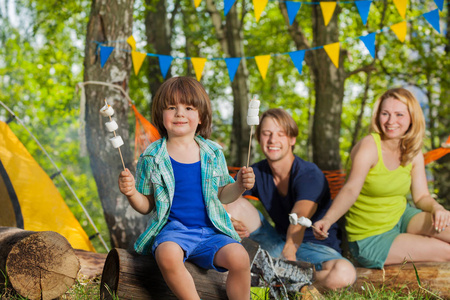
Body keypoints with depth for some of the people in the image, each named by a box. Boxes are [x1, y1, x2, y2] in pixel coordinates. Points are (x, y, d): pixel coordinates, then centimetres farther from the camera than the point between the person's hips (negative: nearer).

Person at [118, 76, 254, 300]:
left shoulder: (213, 153, 9)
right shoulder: (152, 157, 4)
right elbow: (146, 205, 8)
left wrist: (239, 186, -3)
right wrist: (132, 194, -13)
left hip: (210, 230, 2)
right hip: (172, 229, -2)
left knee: (239, 257, -26)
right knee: (167, 255, -36)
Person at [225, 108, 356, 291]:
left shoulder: (310, 175, -18)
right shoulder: (256, 173, -1)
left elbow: (299, 219, -36)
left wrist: (290, 251, -55)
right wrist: (228, 222, -35)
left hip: (316, 248, -4)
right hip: (277, 246, 4)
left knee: (344, 273, -38)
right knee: (235, 205, -16)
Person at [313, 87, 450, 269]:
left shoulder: (414, 153, 0)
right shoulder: (369, 147, -20)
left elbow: (421, 196, 1)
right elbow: (351, 189, -29)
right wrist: (328, 219, -46)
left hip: (402, 219, 6)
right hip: (371, 240, -6)